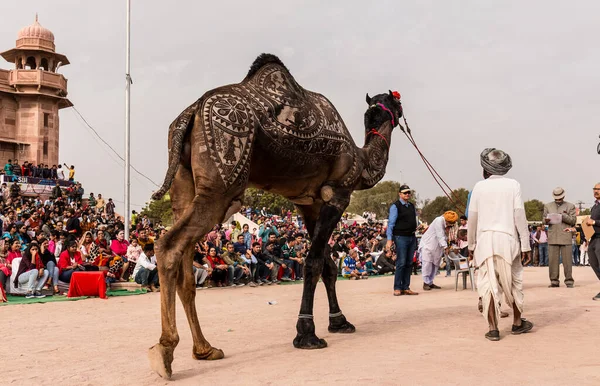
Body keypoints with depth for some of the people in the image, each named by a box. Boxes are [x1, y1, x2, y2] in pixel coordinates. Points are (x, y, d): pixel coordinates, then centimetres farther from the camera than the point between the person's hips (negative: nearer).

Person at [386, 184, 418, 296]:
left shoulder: (412, 206, 16)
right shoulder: (395, 206, -4)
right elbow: (391, 223, -8)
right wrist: (389, 239, -14)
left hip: (412, 237, 7)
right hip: (401, 237, -7)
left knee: (409, 263, 7)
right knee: (401, 263, -8)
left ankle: (406, 288, 12)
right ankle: (397, 288, -2)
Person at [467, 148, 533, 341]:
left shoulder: (479, 186, 3)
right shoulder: (513, 185, 1)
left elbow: (472, 218, 4)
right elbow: (519, 215, -4)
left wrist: (471, 245, 14)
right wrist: (525, 244, 0)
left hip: (485, 239, 0)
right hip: (507, 239, 0)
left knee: (488, 284, 1)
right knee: (514, 282, 14)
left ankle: (493, 329, -1)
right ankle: (517, 323, 27)